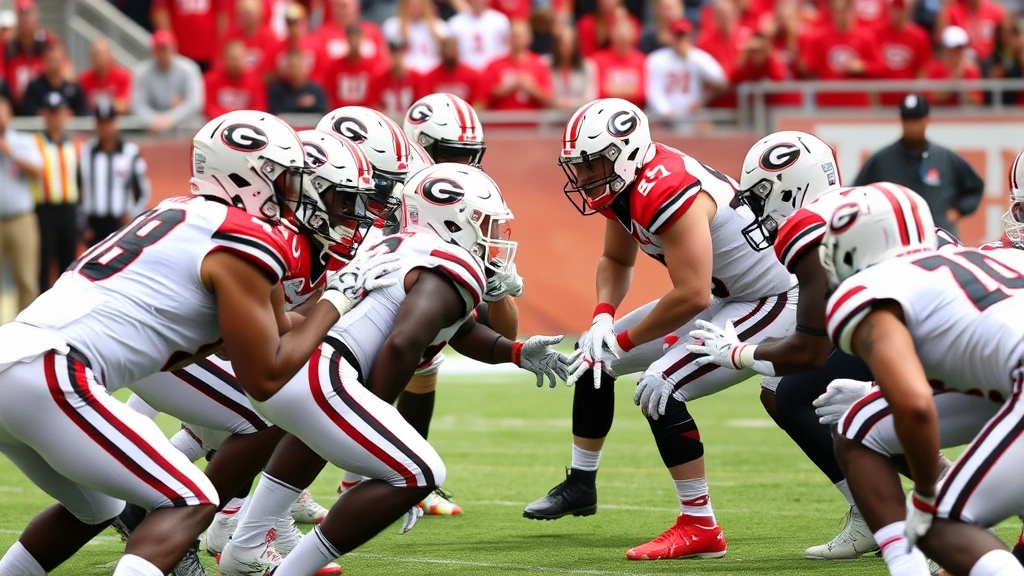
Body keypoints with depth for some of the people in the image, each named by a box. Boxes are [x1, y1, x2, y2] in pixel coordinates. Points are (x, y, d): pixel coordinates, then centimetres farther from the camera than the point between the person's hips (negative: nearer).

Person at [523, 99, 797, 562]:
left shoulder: (665, 193, -32)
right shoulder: (620, 186, -3)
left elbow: (692, 296, -34)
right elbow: (616, 260, 16)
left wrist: (623, 342, -21)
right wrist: (603, 317, -4)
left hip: (771, 305, -10)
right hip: (722, 295, 10)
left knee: (660, 391, -24)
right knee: (594, 359, 13)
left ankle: (700, 529, -15)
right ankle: (580, 484, 29)